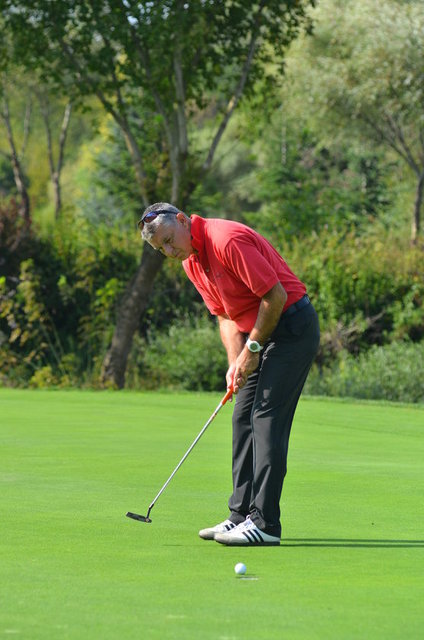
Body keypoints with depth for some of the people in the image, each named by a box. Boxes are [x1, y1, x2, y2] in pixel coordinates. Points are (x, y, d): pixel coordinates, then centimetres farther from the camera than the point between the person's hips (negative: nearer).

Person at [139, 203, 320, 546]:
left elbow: (276, 295, -23)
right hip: (261, 333, 10)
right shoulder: (191, 260, 6)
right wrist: (236, 363, -3)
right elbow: (225, 315, 12)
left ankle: (265, 523, -14)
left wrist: (253, 349, -14)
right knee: (244, 419, 8)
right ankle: (242, 514, 13)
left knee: (267, 418, -13)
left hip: (292, 326, -10)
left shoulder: (228, 241, -24)